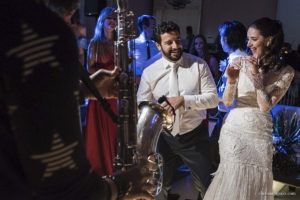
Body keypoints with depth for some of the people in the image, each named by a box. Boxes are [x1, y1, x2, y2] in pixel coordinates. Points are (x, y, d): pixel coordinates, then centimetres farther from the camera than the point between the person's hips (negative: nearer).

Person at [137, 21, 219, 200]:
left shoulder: (199, 65, -6)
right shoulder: (149, 72, -3)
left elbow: (213, 98, -8)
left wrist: (185, 100, -22)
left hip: (195, 137, -1)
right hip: (164, 137, 2)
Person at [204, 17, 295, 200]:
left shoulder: (285, 72, -3)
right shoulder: (240, 63, -3)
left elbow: (265, 107, -12)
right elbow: (227, 102, -3)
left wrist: (256, 77, -18)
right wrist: (231, 81, -20)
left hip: (258, 132, 0)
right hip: (233, 127, 1)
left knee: (253, 180, 9)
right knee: (230, 177, 8)